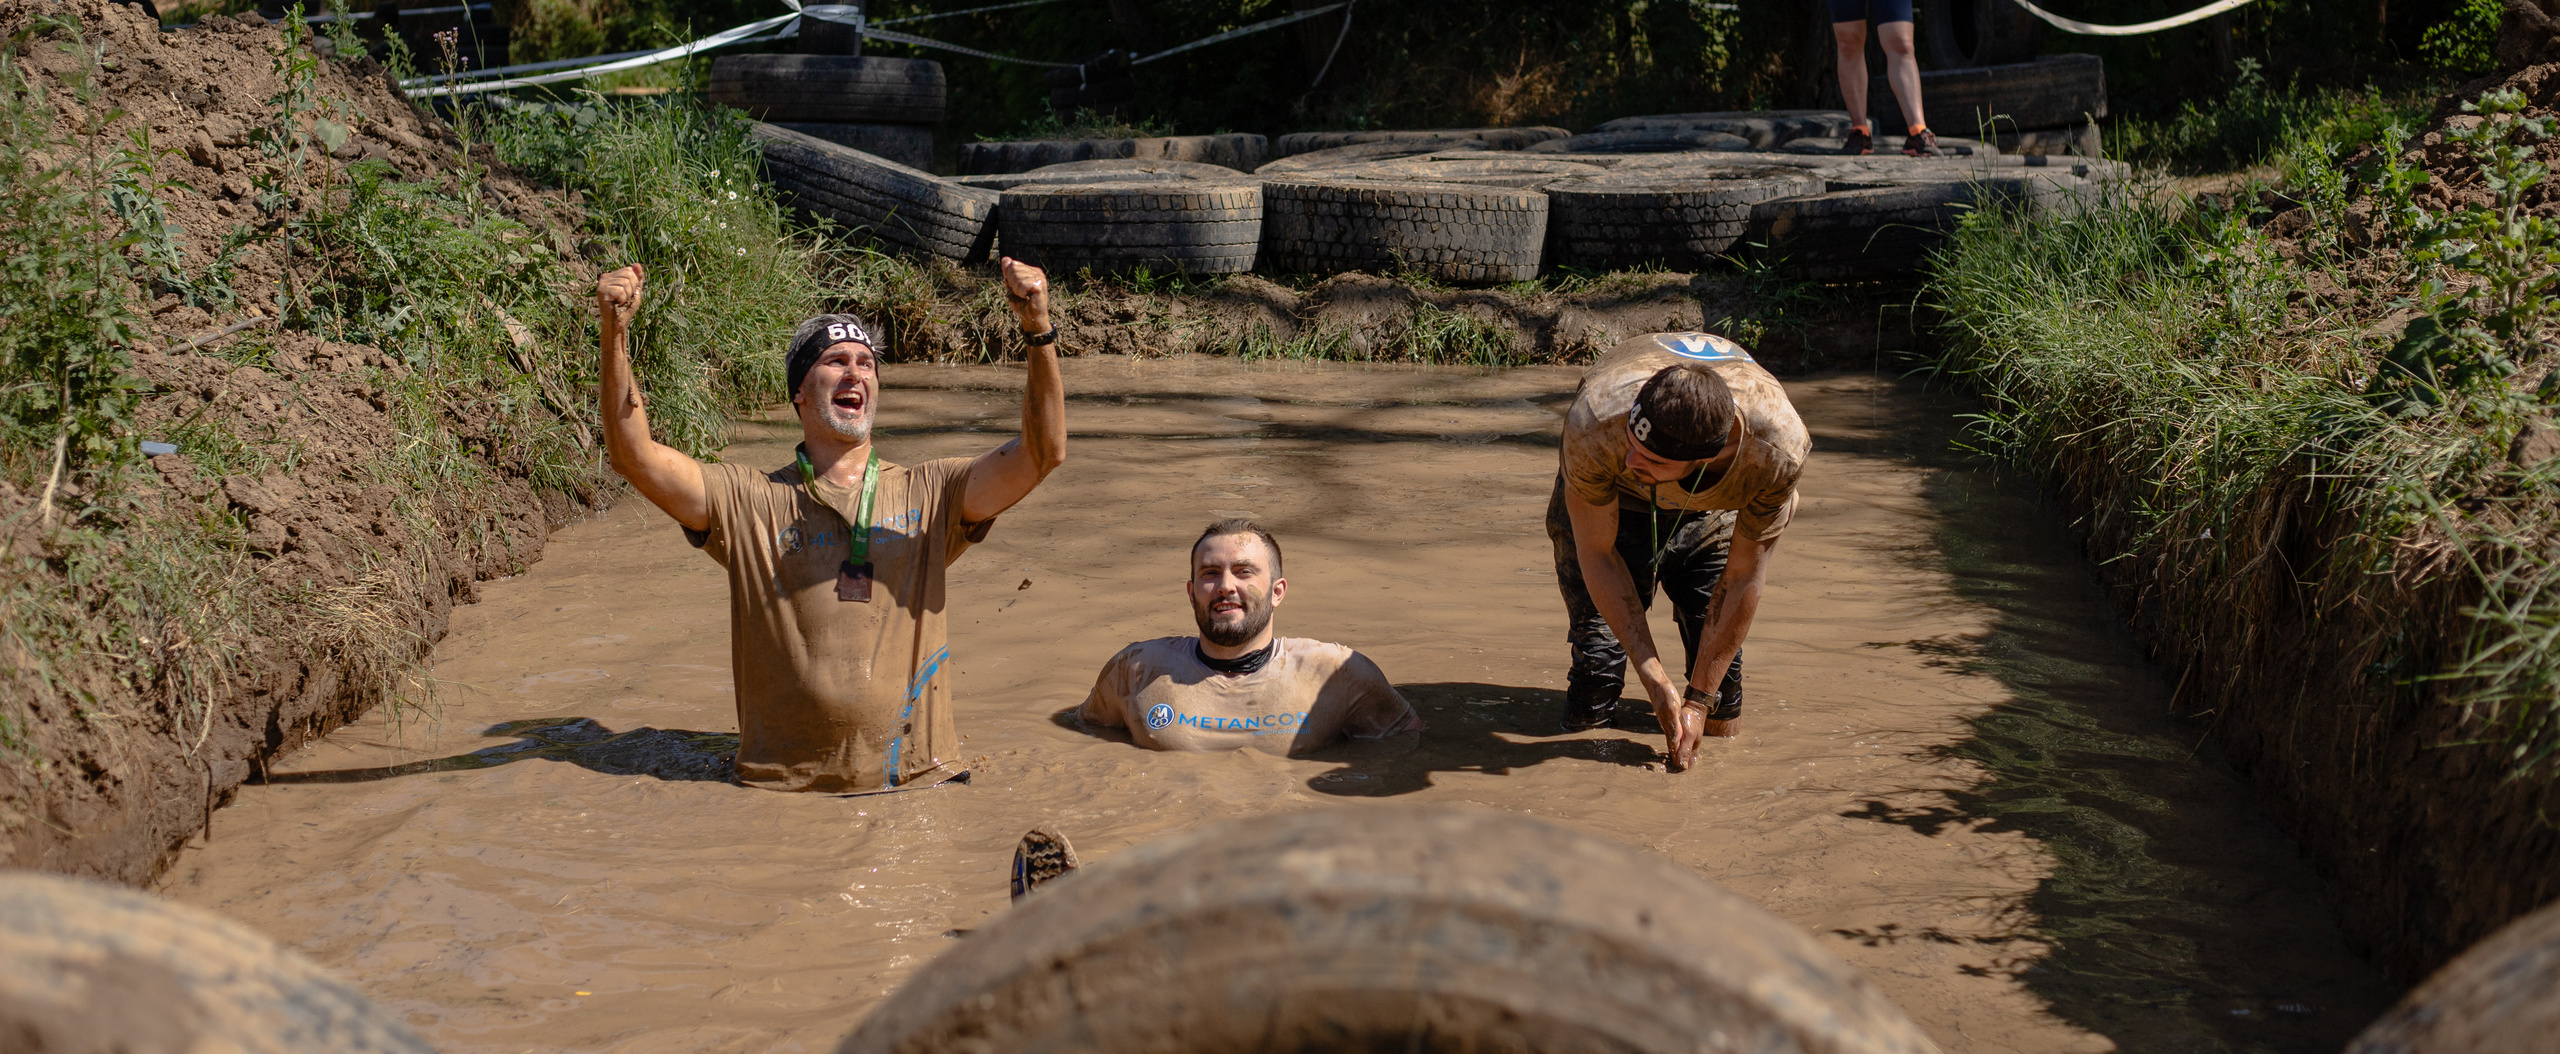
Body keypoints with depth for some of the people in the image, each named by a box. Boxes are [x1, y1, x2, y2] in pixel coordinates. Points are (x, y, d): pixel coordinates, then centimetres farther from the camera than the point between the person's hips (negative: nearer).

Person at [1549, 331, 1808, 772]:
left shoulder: (1778, 448, -39)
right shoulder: (1594, 424, -43)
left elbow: (1742, 579, -24)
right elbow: (1596, 552, -26)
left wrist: (1698, 699, -21)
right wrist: (1654, 678, -27)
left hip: (1711, 517, 1)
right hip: (1606, 508, -1)